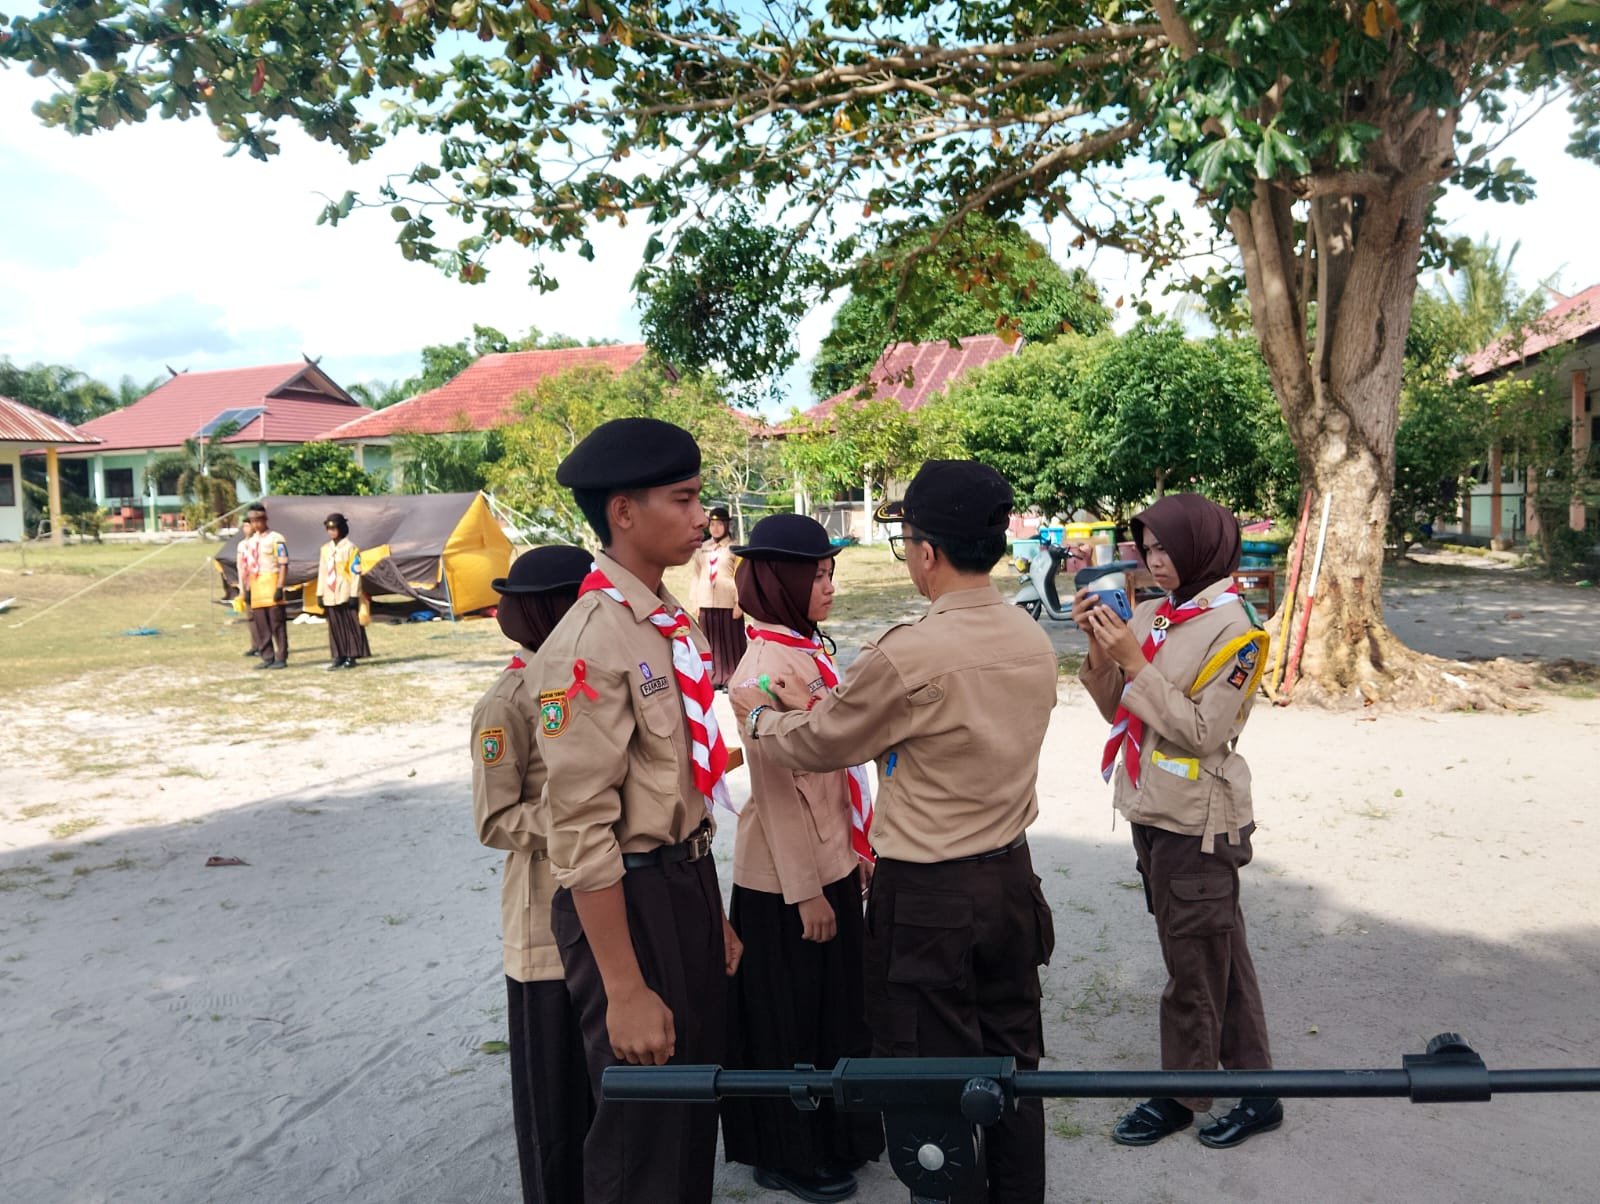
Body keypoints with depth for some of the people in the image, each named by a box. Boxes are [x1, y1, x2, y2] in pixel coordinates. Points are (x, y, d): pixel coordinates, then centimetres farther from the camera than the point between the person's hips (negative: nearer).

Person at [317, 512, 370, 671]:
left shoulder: (350, 548, -5)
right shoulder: (325, 549, 12)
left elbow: (356, 573, -8)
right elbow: (322, 572, 15)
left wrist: (354, 595, -12)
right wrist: (320, 593, 10)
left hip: (345, 595, -6)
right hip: (330, 596, 6)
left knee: (350, 626, -1)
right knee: (335, 627, 8)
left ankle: (351, 657, 3)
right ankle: (339, 657, 13)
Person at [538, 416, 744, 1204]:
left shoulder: (672, 623, 5)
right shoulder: (590, 646, -22)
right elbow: (581, 834, -22)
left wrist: (714, 914, 17)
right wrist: (624, 990, -19)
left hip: (691, 880, 8)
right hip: (629, 898, -8)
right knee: (643, 1121, 11)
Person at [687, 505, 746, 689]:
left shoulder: (734, 548, 0)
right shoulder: (701, 548, 11)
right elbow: (695, 576, 12)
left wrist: (739, 603, -10)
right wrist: (693, 602, 6)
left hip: (728, 603, -3)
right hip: (706, 603, 4)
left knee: (731, 642, 0)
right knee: (711, 643, 6)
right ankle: (715, 679, 14)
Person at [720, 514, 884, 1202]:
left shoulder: (809, 652, 6)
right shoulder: (767, 665, -21)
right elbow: (775, 790, -21)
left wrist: (856, 850, 15)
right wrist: (805, 891, -17)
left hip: (831, 862, 8)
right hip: (787, 878, -8)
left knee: (836, 1007, 22)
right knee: (790, 1021, 10)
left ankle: (836, 1137, 42)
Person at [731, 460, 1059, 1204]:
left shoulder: (908, 656, -24)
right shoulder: (1033, 641, -1)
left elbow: (818, 748, -9)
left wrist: (758, 715, 11)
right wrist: (817, 708, 14)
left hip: (928, 898, -7)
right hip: (1011, 875, 7)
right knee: (1010, 1062, 21)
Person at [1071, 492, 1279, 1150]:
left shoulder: (1232, 627, -14)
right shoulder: (1151, 615, 5)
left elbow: (1202, 732, -20)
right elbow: (1117, 711, 8)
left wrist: (1134, 661, -22)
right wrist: (1100, 647, -7)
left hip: (1196, 821, -7)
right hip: (1150, 809, 7)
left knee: (1192, 965, 8)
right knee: (1221, 958, 18)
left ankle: (1179, 1095, 25)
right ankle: (1255, 1091, 32)